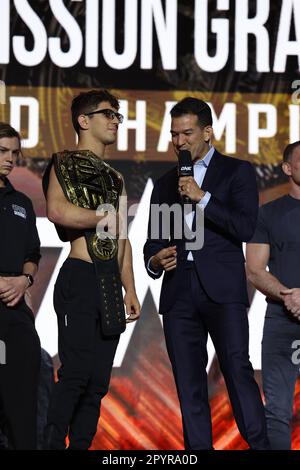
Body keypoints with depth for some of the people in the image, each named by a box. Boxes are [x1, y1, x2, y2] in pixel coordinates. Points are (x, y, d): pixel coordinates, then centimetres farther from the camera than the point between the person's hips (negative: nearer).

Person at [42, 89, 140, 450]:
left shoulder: (114, 178, 22)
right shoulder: (65, 164, -2)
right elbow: (57, 210, -22)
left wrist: (130, 289, 16)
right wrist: (104, 218, -9)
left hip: (110, 284, 8)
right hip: (80, 278, -8)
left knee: (97, 381, 5)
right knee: (76, 373, -15)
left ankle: (81, 446, 7)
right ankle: (52, 445, -12)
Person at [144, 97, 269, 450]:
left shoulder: (237, 172, 8)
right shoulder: (165, 184, 21)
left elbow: (245, 227, -5)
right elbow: (152, 242, 23)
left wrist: (202, 197, -11)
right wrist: (155, 261, 0)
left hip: (222, 289, -4)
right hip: (178, 292, 5)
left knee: (237, 368, -16)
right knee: (188, 382, 0)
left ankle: (259, 445, -16)